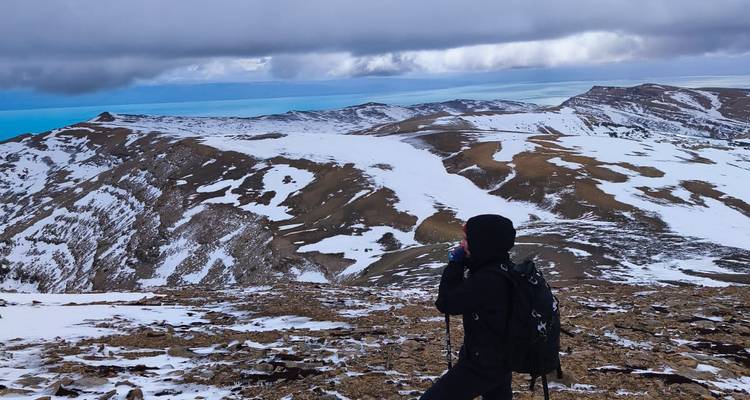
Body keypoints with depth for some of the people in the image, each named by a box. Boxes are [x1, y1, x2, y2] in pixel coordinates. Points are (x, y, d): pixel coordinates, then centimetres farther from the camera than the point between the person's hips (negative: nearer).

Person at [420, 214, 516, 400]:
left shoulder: (487, 281, -30)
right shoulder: (501, 268, 1)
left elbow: (446, 303, -21)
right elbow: (464, 297, 13)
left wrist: (454, 265, -14)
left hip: (482, 365, -10)